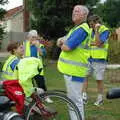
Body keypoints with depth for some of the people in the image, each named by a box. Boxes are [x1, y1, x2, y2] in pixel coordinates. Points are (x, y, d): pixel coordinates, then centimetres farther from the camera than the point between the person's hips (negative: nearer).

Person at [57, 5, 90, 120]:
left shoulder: (82, 29, -16)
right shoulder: (76, 28, 17)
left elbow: (67, 47, -23)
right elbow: (61, 42, 19)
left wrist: (62, 45, 0)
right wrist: (62, 41, -4)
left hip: (74, 70, -10)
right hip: (71, 68, 10)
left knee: (75, 100, -5)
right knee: (73, 98, 19)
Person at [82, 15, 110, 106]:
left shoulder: (105, 31, -9)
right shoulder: (91, 31, 8)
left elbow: (98, 43, -20)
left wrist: (96, 30, -20)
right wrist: (95, 43, -11)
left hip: (99, 60, -5)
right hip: (89, 58, 5)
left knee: (99, 80, 5)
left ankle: (100, 98, 20)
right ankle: (84, 96, 10)